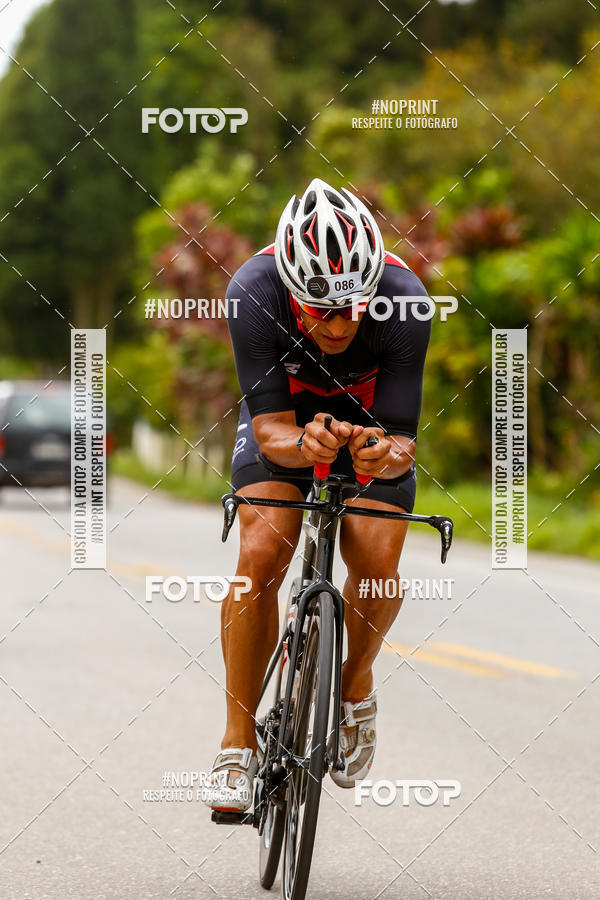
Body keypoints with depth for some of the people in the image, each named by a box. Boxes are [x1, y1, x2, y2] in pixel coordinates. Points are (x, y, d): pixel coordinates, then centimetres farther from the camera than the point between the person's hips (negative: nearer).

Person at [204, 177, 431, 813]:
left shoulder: (404, 300, -35)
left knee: (378, 561, -21)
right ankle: (238, 744, -11)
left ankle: (356, 682, 12)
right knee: (262, 553, -22)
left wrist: (389, 455, -54)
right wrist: (305, 445, -55)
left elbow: (401, 438, -32)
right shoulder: (254, 292, -35)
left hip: (371, 421, 0)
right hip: (284, 415, 0)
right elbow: (271, 430, -33)